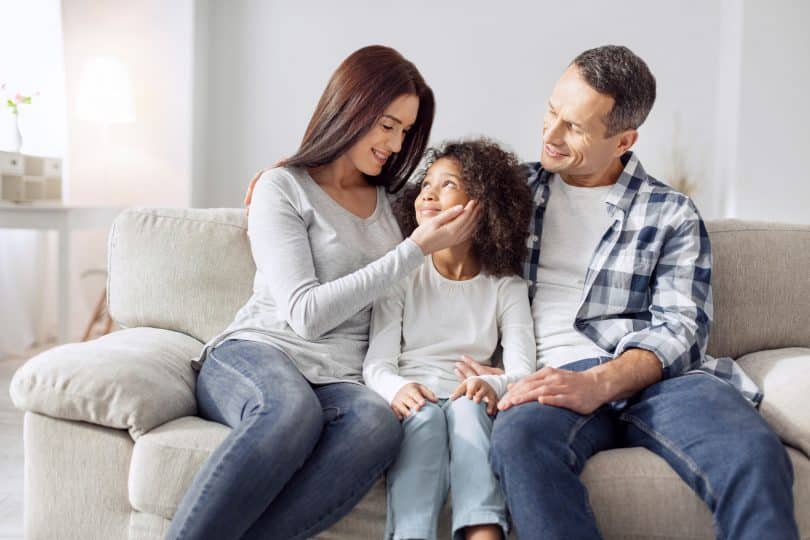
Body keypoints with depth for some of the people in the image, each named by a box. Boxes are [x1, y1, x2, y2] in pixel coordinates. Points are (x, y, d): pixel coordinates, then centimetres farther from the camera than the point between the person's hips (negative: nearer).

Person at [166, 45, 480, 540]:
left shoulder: (392, 203, 21)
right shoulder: (284, 188, 4)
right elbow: (306, 313, -9)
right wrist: (416, 249, -9)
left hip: (338, 381, 4)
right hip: (253, 354, -3)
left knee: (379, 423, -35)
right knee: (294, 409, -41)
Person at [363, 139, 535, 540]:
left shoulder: (506, 286, 10)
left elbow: (522, 368, -3)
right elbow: (377, 363, -1)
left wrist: (493, 385, -28)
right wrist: (398, 389, -26)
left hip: (471, 404, 1)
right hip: (412, 402, 0)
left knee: (466, 408, -33)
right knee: (425, 418, -34)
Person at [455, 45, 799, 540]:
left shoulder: (672, 214, 13)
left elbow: (679, 330, 1)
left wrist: (598, 384, -18)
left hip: (652, 375, 0)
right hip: (556, 378, 1)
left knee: (754, 455, -33)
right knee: (520, 437, -37)